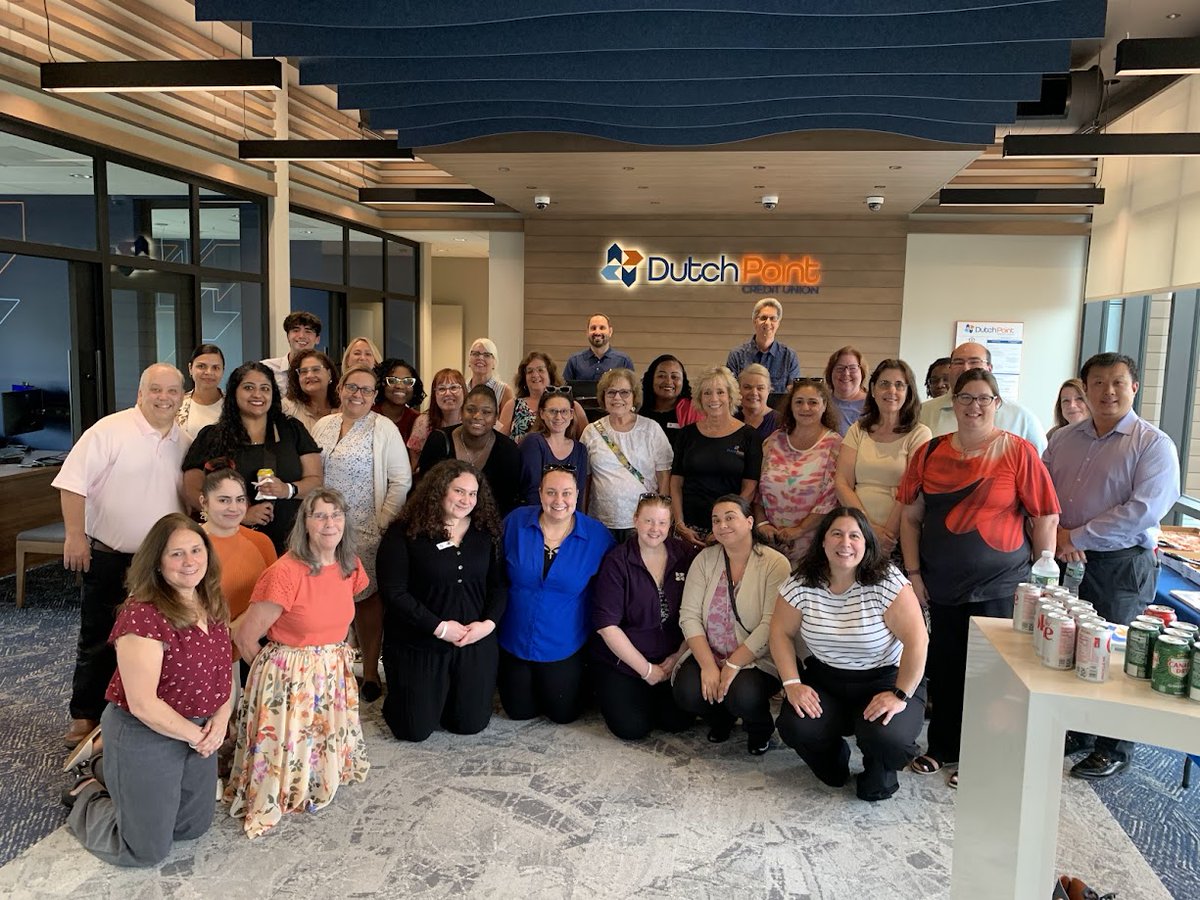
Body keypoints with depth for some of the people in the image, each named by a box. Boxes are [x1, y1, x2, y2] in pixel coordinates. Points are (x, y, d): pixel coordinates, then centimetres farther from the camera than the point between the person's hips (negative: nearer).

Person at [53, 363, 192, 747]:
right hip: (108, 557, -5)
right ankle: (85, 716, 20)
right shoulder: (110, 430, -11)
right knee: (99, 639, 6)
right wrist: (75, 535, -18)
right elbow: (73, 481, -13)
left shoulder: (184, 442, 7)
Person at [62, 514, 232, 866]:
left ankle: (108, 770, 39)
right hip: (145, 736, -7)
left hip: (201, 731, 7)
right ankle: (89, 795, 35)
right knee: (147, 850, 9)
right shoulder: (142, 616, -27)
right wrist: (196, 736, -16)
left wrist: (221, 718, -8)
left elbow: (224, 666, 8)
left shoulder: (212, 605, -3)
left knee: (194, 827, 23)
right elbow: (143, 705, -26)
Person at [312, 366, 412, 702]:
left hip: (366, 532, -4)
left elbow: (401, 480, -7)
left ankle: (370, 673, 15)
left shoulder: (383, 429, -5)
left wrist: (383, 523, -11)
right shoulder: (323, 426, 10)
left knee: (367, 597, 2)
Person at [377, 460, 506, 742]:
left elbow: (499, 584, 4)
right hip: (418, 644, -3)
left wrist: (489, 622, -13)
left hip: (475, 644, 4)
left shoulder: (485, 532, 3)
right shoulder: (405, 533, -11)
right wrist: (439, 627, -19)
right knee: (416, 730, 7)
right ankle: (398, 698, 40)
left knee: (471, 725, 10)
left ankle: (448, 696, 42)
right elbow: (393, 592, -16)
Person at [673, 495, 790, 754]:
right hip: (707, 655, 3)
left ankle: (760, 727, 7)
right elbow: (689, 615, -5)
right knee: (687, 691, -25)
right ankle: (721, 718, 13)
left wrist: (733, 665, -22)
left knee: (743, 695, -32)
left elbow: (771, 625, -17)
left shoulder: (775, 563, -9)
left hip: (757, 661, -3)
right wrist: (708, 665, -18)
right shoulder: (705, 559, 2)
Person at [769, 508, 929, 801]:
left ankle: (878, 778, 12)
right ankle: (833, 766, 17)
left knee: (886, 738, -31)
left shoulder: (886, 581, -18)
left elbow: (917, 640, -19)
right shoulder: (802, 583, -7)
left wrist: (901, 696, -21)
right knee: (794, 728, -22)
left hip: (885, 680, -3)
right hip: (825, 680, 3)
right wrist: (792, 684, -10)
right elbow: (781, 632, 0)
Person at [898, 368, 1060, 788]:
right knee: (944, 668, 13)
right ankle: (941, 747, 31)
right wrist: (913, 572, 0)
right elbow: (911, 515, 5)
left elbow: (1045, 517, -5)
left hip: (998, 587, -3)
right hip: (941, 585, 3)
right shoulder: (930, 452, 3)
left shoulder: (1018, 451, -6)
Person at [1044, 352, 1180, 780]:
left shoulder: (1153, 444, -6)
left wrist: (1076, 538, -16)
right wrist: (1055, 534, -10)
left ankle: (1114, 749, 22)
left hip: (1121, 567, -5)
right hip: (1064, 562, 5)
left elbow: (1143, 510, -16)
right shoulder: (1063, 438, 10)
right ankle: (1075, 730, 31)